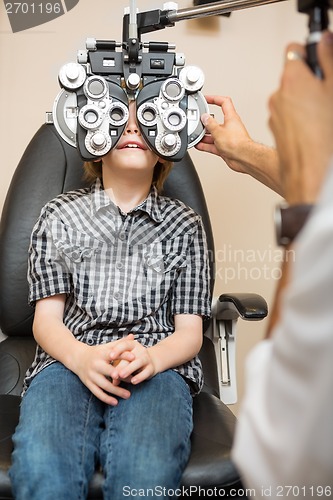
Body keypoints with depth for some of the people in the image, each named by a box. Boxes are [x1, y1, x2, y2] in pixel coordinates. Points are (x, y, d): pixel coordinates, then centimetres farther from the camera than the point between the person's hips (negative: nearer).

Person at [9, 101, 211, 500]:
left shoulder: (184, 224, 15)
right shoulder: (59, 216, 15)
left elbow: (190, 332, 9)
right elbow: (46, 318, 8)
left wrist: (151, 358, -15)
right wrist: (82, 357, -16)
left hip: (156, 364, 0)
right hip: (69, 359, 0)